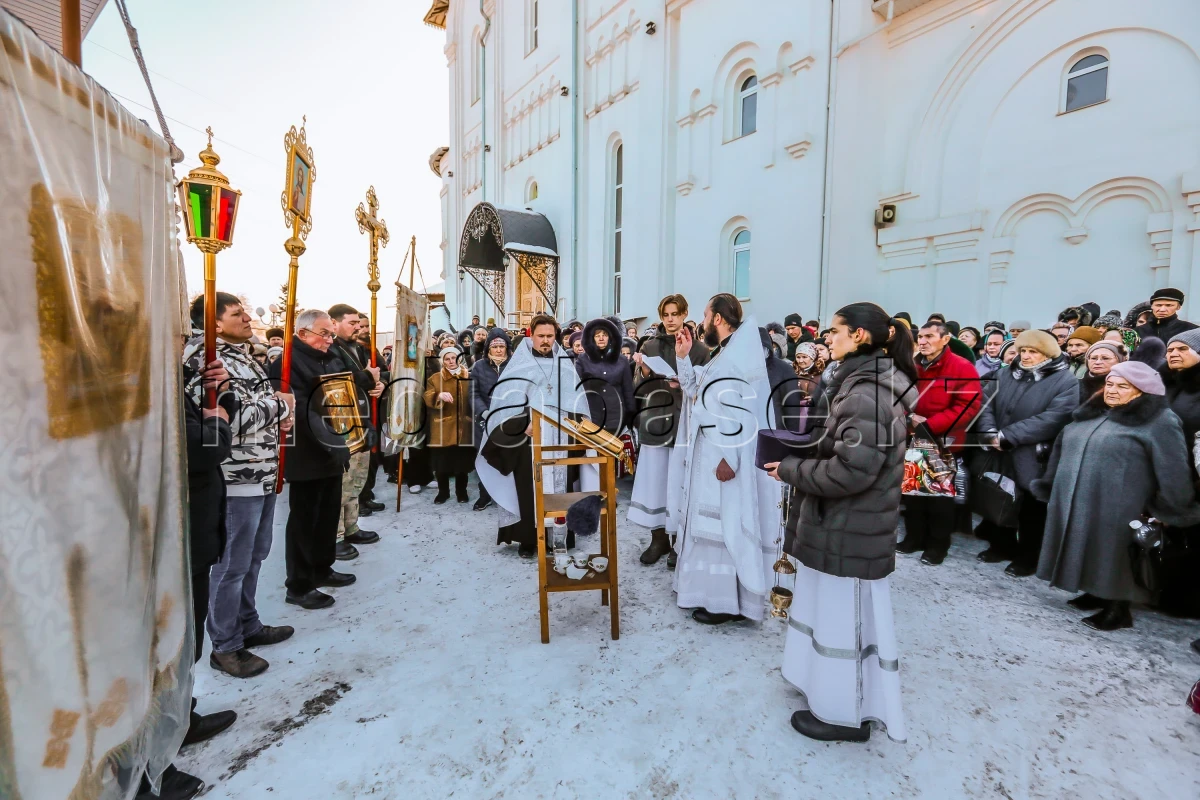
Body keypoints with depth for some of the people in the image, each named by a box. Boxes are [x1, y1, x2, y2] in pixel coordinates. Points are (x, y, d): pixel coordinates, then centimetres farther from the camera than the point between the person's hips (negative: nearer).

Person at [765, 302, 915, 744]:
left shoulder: (867, 394, -23)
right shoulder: (863, 382, 10)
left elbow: (851, 470, -29)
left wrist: (790, 469, -17)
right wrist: (798, 459, 2)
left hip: (851, 529, -10)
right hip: (841, 524, 10)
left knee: (845, 615, 6)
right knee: (836, 613, 22)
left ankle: (845, 713, 24)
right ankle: (833, 692, 41)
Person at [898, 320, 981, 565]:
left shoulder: (962, 368, -9)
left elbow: (969, 406, -15)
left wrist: (930, 425, -20)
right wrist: (908, 418, -8)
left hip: (943, 441, -4)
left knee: (940, 494, 7)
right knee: (912, 489, 11)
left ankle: (938, 543, 21)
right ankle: (914, 536, 26)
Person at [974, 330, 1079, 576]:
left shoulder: (1066, 382, -8)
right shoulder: (1005, 375, 9)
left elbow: (1051, 419, -20)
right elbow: (988, 405, 1)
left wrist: (1007, 436, -24)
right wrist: (990, 433, -18)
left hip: (1033, 461, -5)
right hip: (1000, 456, 5)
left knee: (1031, 510, 10)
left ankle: (1028, 557, 27)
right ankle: (1002, 546, 35)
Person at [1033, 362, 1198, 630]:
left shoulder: (1159, 422, -8)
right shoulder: (1090, 415, 12)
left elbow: (1173, 471, -11)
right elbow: (1063, 451, 18)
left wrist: (1172, 511, -11)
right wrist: (1050, 486, 19)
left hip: (1118, 509, -6)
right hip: (1074, 503, 6)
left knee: (1114, 555, 3)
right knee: (1090, 551, 15)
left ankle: (1119, 608, 17)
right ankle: (1097, 593, 31)